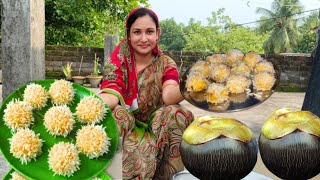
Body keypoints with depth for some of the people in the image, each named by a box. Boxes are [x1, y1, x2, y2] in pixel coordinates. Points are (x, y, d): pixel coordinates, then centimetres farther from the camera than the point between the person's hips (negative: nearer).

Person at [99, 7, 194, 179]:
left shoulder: (166, 64, -4)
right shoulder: (119, 57, -5)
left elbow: (169, 95, -25)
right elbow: (111, 94, -21)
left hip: (155, 129, 1)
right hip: (124, 127, -1)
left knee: (176, 113, -27)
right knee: (116, 113, -31)